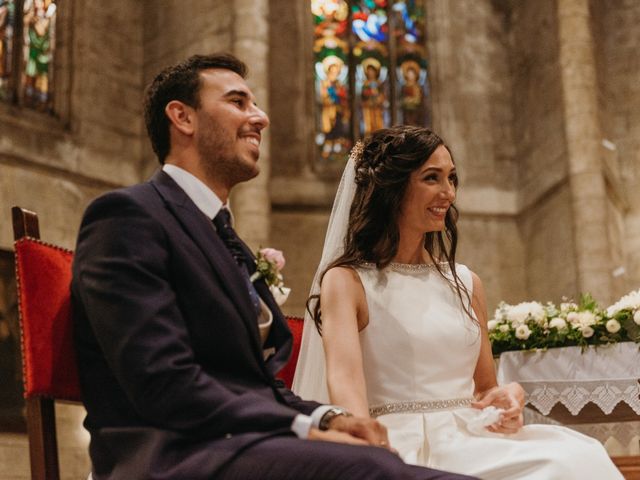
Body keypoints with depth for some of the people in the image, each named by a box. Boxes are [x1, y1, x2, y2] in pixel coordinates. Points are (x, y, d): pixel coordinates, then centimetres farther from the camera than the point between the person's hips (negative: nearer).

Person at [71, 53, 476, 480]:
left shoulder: (228, 243, 24)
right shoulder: (128, 216, -5)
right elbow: (164, 385, -16)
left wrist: (327, 417, -2)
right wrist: (306, 429, -16)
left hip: (244, 444, 9)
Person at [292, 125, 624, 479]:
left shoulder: (466, 283, 16)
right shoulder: (347, 281, 0)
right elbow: (344, 377, -17)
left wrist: (508, 397, -2)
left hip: (472, 443, 6)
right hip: (400, 449, -5)